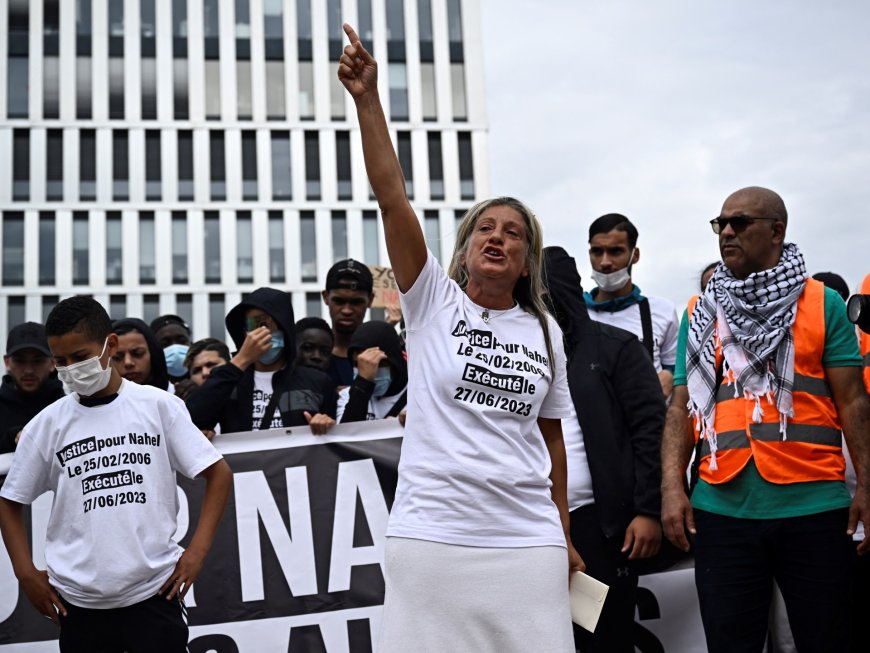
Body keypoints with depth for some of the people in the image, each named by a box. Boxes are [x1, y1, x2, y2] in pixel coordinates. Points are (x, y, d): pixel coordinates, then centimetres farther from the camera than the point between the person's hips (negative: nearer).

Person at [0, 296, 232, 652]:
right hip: (78, 599, 2)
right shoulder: (46, 424, 2)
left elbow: (219, 474, 1)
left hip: (154, 591, -2)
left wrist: (197, 549, -7)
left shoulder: (159, 405, -2)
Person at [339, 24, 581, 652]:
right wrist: (367, 99, -17)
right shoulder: (434, 301, 1)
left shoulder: (546, 332, 10)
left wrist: (564, 536, 15)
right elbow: (393, 198, -10)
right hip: (431, 537, -2)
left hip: (527, 541, 3)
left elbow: (551, 436, 14)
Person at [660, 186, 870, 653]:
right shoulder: (700, 314, 12)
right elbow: (682, 407, 8)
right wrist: (672, 487, -4)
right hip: (722, 509, 2)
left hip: (815, 507, -1)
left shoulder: (822, 303, 6)